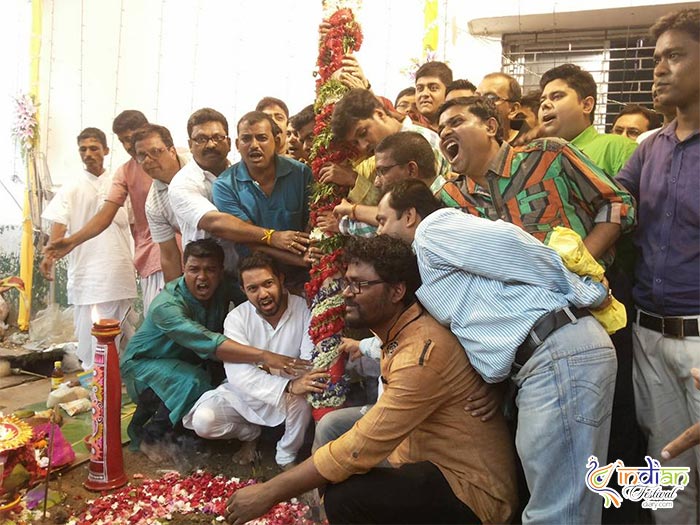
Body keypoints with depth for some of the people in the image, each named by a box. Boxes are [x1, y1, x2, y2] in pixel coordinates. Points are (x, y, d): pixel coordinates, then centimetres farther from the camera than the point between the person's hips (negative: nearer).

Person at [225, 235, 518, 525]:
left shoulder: (422, 352, -26)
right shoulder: (399, 332, 5)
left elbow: (360, 447, -27)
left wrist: (269, 493, -20)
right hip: (442, 469, 9)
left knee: (344, 498, -25)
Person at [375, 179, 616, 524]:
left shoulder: (433, 227, 2)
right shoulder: (426, 264, 29)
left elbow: (504, 241, -12)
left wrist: (584, 293, -5)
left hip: (561, 354, -10)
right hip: (543, 363, 10)